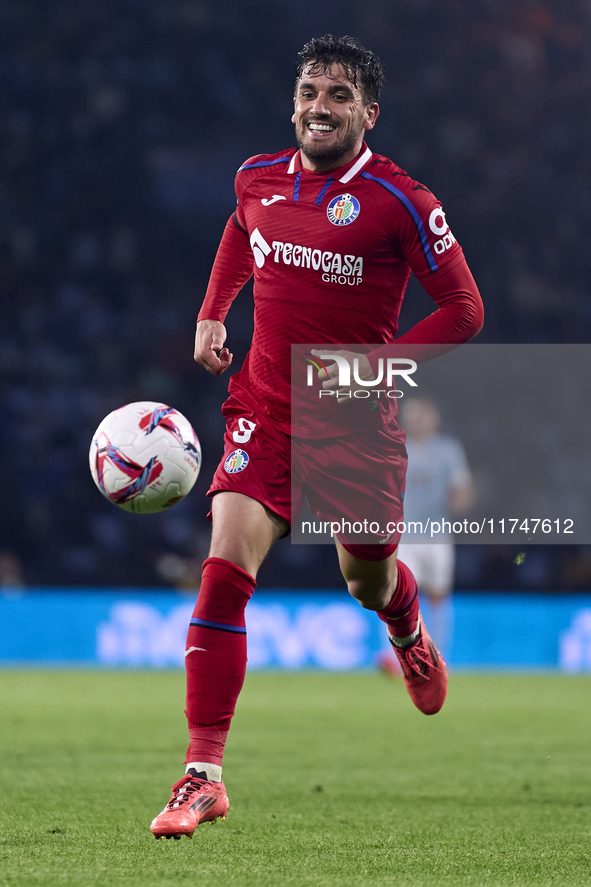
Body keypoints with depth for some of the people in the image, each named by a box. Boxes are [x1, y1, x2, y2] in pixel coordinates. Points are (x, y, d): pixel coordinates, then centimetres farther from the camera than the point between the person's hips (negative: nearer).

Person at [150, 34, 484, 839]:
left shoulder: (398, 201, -12)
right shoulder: (257, 179, 1)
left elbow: (463, 310, -7)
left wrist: (376, 361, -18)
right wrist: (212, 316, 11)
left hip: (357, 423, -2)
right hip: (265, 411, 2)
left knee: (366, 578, 15)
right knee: (225, 567, -16)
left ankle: (410, 635, 57)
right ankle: (203, 772, -16)